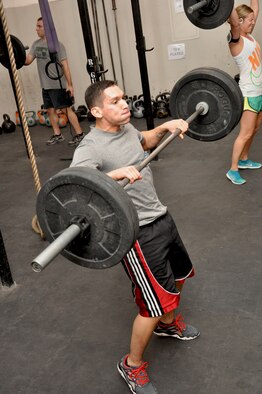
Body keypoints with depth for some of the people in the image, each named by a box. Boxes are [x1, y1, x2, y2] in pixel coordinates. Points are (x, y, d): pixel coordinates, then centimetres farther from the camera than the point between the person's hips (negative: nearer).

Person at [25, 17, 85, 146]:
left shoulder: (57, 45, -10)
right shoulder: (36, 44, 9)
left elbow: (65, 65, -13)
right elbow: (27, 61, 4)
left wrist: (69, 84, -16)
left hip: (58, 85, -7)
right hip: (45, 86, 7)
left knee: (66, 109, -5)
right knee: (50, 110, 11)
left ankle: (79, 134, 1)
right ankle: (57, 135, 22)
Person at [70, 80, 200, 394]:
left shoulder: (126, 127, 3)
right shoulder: (91, 147, -23)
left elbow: (145, 142, 26)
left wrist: (166, 126, 10)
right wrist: (114, 174, -53)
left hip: (160, 217, 9)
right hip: (136, 232, -9)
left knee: (177, 276, 26)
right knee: (156, 303, -2)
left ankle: (168, 324, 54)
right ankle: (132, 366, 23)